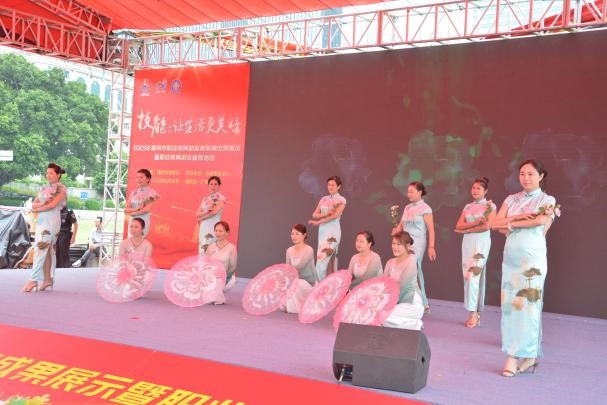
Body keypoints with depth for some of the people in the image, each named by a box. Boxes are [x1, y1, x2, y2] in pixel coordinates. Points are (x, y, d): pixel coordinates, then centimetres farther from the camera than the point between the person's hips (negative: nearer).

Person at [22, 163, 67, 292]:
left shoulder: (61, 189, -4)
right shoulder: (44, 188, 17)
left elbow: (52, 205, -16)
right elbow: (33, 204, 10)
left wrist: (38, 208, -3)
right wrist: (43, 204, -10)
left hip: (52, 220, -7)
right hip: (41, 220, 7)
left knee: (40, 249, -12)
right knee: (47, 251, 6)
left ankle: (33, 280, -14)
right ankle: (48, 279, 9)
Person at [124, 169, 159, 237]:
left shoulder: (151, 192, -5)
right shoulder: (134, 192, 10)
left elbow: (147, 209, -16)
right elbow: (126, 210, 4)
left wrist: (132, 212, -6)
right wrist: (136, 208, -14)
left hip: (143, 221, -5)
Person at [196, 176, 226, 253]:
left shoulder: (221, 198, -2)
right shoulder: (205, 198, 14)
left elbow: (214, 212, -15)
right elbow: (197, 214, 7)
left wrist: (202, 217, -2)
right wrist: (207, 211, -12)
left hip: (214, 227, -5)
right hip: (203, 228, 6)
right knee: (202, 251, 4)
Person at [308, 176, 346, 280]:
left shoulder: (341, 200, 0)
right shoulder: (323, 199, 15)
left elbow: (335, 215, -13)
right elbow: (314, 215, 7)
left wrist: (318, 222, -11)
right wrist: (325, 214, -13)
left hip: (333, 232, -5)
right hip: (322, 231, 5)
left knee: (322, 260, -14)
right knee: (329, 260, 6)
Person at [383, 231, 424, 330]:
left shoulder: (411, 261, -12)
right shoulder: (390, 262, 8)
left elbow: (402, 286, -18)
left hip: (412, 305, -7)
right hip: (397, 303, 7)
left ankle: (415, 325, -1)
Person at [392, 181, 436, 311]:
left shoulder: (425, 208, -4)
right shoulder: (407, 208, 15)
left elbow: (431, 229, -7)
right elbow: (401, 224, 18)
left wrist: (431, 247, -12)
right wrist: (396, 230, -5)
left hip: (417, 244, -6)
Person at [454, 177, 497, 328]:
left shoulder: (490, 205, 0)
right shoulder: (467, 207, 14)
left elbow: (487, 226, -12)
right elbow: (459, 226, 4)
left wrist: (466, 229, -5)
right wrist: (475, 222, -11)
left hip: (481, 243, -6)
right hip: (467, 243, 6)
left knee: (473, 275, -14)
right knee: (468, 276, 4)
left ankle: (473, 312, -9)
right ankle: (476, 312, 10)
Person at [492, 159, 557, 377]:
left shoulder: (547, 200, 4)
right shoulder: (511, 199, 14)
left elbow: (540, 221, -15)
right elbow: (496, 223, 5)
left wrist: (510, 224, -7)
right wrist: (518, 217, -10)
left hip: (532, 257, -4)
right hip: (510, 256, 4)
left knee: (528, 304, -6)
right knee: (509, 303, 1)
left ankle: (526, 354, 0)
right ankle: (514, 355, 7)